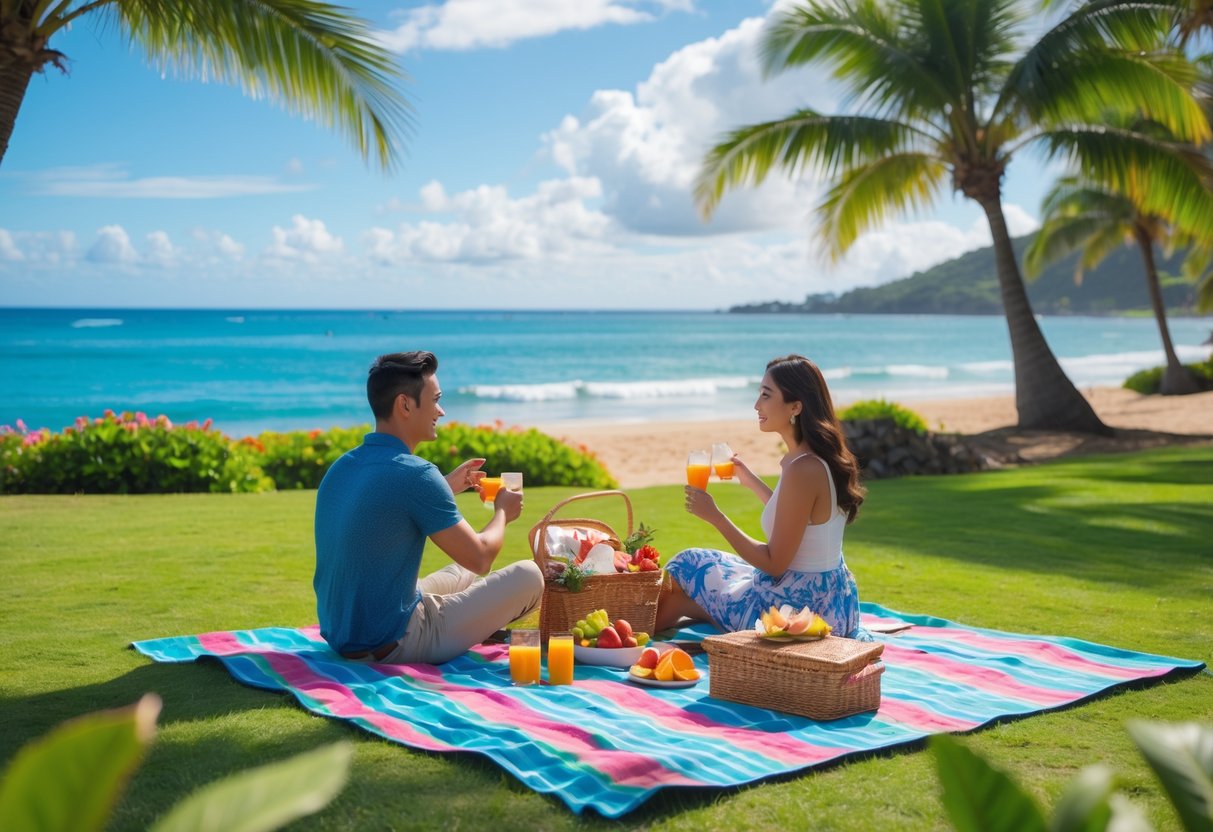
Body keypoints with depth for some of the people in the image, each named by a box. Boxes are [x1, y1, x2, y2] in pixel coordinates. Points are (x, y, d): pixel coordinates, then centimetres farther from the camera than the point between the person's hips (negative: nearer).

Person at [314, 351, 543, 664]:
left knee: (463, 574, 29)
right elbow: (479, 558, -12)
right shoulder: (415, 474, -21)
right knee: (528, 575, 0)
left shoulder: (342, 467, 4)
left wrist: (445, 488, 21)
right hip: (392, 646, -9)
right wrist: (502, 512, 8)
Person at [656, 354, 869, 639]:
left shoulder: (802, 470, -26)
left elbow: (775, 564, -23)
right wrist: (752, 482, 20)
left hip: (801, 608, -10)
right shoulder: (827, 458, 2)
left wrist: (714, 516, -19)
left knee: (688, 566, 7)